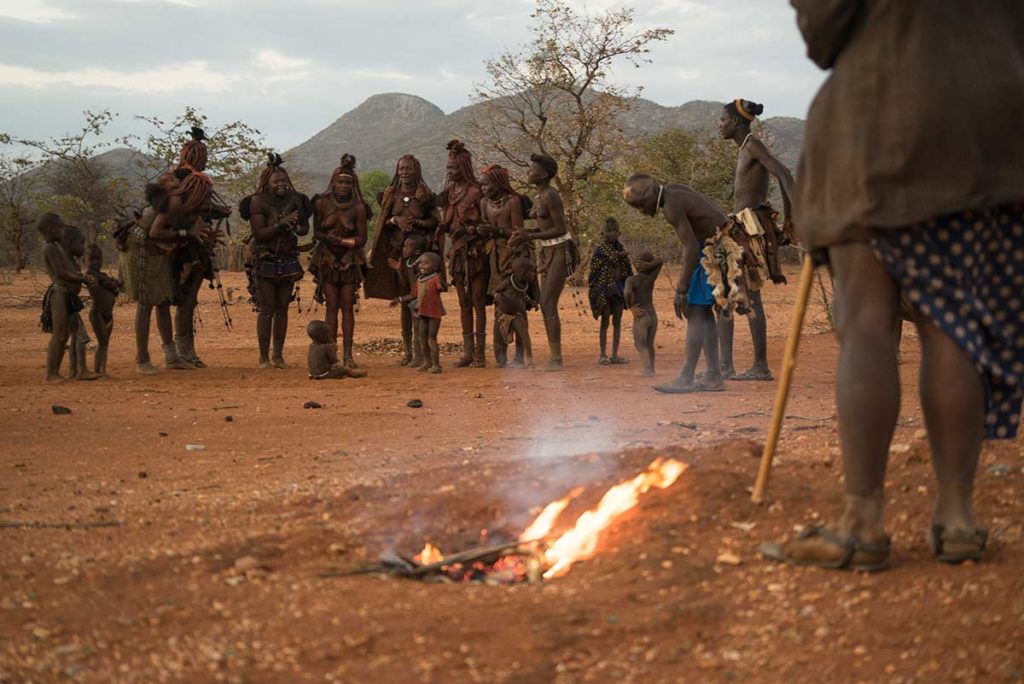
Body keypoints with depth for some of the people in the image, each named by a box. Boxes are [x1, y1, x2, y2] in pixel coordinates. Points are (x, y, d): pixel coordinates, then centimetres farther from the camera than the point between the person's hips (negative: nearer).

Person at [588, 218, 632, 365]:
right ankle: (603, 355, 7)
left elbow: (627, 270, 14)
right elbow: (594, 271, -9)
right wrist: (595, 290, -15)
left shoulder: (620, 248, 8)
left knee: (617, 321, 7)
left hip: (619, 287, 5)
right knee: (605, 321, 0)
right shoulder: (599, 249, -7)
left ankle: (615, 354, 13)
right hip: (605, 288, -5)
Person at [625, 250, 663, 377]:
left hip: (640, 316, -5)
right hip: (653, 315, 5)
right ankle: (650, 369, 29)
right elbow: (660, 261, 10)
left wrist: (630, 307, -13)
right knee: (649, 345, 19)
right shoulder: (651, 278, 2)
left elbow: (627, 293, -28)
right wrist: (648, 266, -5)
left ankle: (648, 369, -15)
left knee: (641, 345, 2)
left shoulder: (631, 279, -10)